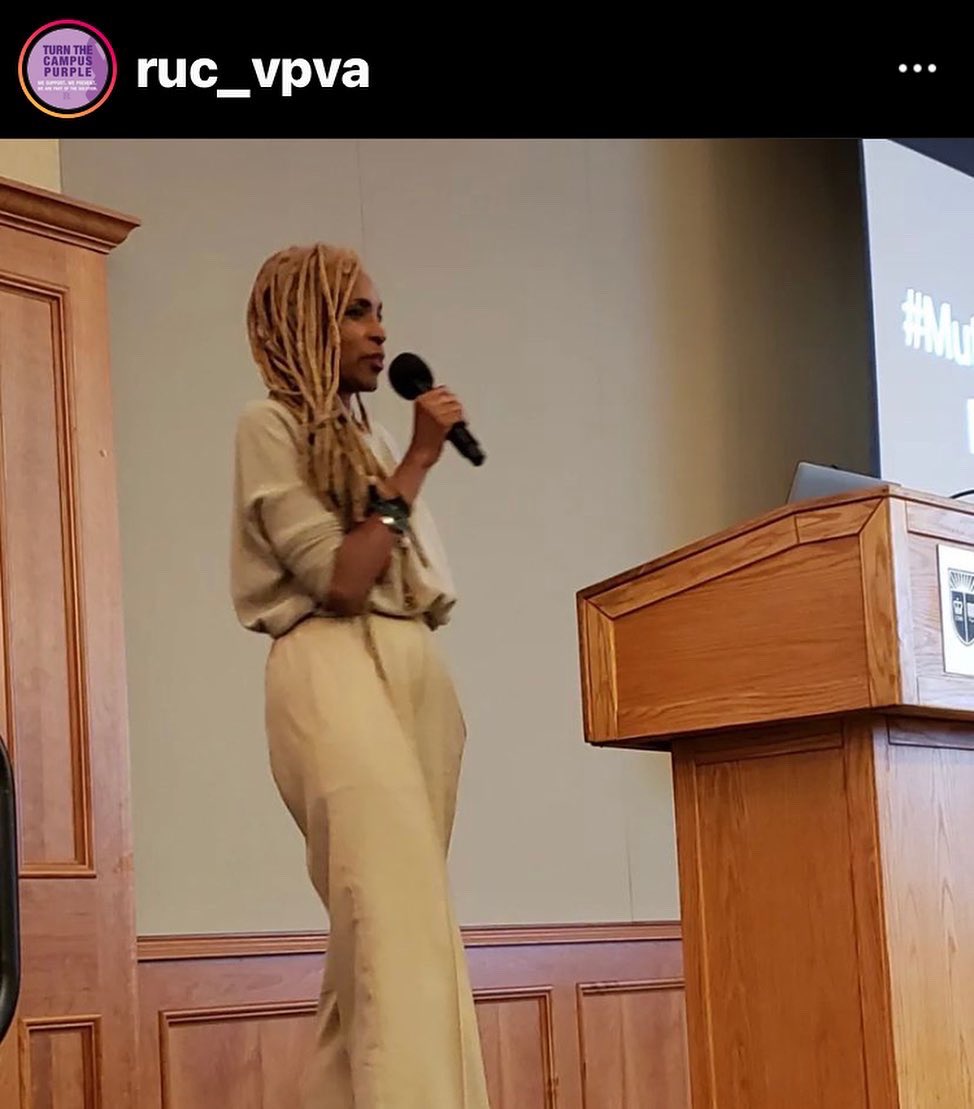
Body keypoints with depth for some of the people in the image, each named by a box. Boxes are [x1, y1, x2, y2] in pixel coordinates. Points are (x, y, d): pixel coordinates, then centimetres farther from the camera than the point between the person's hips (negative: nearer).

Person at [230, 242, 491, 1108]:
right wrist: (416, 463, -8)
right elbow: (340, 581, -11)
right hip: (334, 669, -8)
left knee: (371, 931, 3)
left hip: (416, 671, 8)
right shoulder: (269, 425, 0)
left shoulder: (372, 436, 22)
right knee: (401, 916, -21)